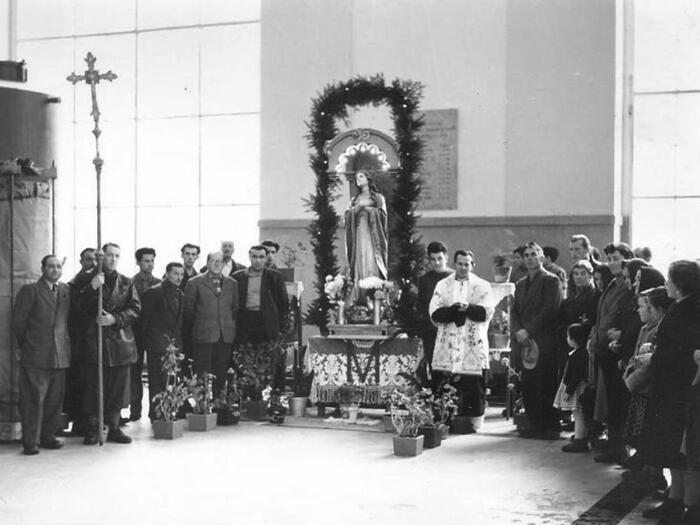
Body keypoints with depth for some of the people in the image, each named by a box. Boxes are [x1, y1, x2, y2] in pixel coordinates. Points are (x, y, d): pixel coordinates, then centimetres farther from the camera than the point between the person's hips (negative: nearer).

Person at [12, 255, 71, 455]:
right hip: (35, 356, -5)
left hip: (60, 355, 5)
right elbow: (18, 321, -2)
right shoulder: (30, 290, -2)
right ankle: (31, 441, 1)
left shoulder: (66, 291, 13)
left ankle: (48, 436, 17)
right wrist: (26, 345, 1)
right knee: (33, 399, -4)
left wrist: (65, 344, 8)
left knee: (55, 399, 7)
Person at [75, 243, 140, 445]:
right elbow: (79, 307, -5)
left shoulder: (126, 283, 12)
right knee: (92, 388, -1)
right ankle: (92, 428, 9)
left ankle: (114, 428, 14)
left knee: (118, 387, 5)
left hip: (119, 341, 2)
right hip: (93, 339, -2)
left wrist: (115, 318, -11)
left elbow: (135, 308, 4)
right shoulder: (88, 280, 5)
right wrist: (92, 288, -19)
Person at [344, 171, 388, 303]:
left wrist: (367, 209, -6)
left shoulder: (378, 197, 11)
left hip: (372, 232, -3)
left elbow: (383, 214, 0)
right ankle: (359, 296, -10)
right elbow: (347, 214, 11)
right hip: (358, 232, 3)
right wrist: (356, 208, -5)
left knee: (371, 261, -13)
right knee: (359, 261, -7)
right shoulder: (354, 199, 21)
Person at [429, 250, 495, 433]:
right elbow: (435, 313, 0)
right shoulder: (442, 285, 12)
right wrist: (454, 310, -15)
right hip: (447, 345, 1)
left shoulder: (482, 286, 8)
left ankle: (473, 420, 6)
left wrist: (468, 308, -18)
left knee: (474, 386, -2)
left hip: (473, 345, -1)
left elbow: (487, 311, -6)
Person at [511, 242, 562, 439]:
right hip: (524, 342, 6)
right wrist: (517, 331, -4)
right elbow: (514, 311, 15)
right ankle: (534, 426, 10)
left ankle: (551, 428, -1)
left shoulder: (551, 281, -1)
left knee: (546, 387, -6)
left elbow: (549, 310, -10)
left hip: (543, 342, -6)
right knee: (528, 387, 4)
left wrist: (528, 330, -13)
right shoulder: (520, 284, 21)